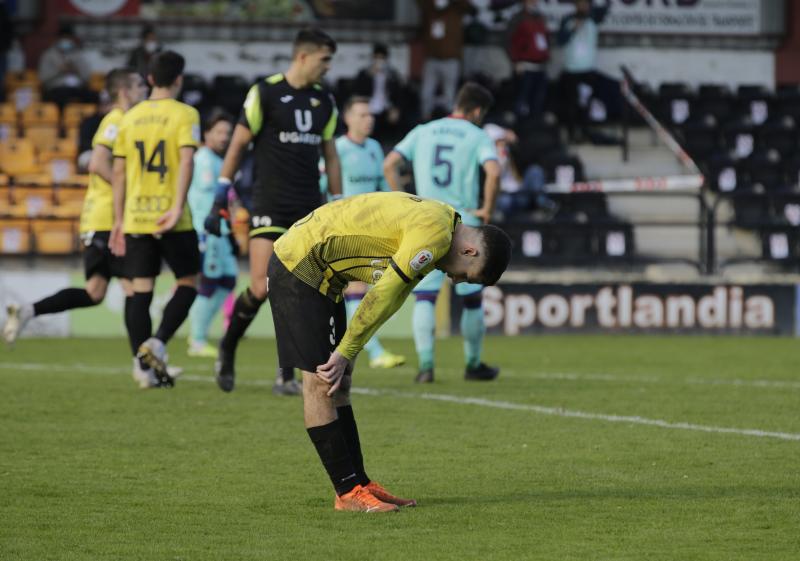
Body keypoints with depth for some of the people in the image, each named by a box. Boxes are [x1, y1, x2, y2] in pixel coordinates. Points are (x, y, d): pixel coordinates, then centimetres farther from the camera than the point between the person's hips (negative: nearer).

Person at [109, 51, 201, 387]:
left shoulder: (131, 117, 11)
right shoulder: (184, 114, -3)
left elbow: (118, 172, 12)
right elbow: (186, 160, -17)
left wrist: (119, 219, 17)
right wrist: (178, 206, -21)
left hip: (135, 220, 4)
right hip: (172, 220, -4)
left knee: (141, 290, 6)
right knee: (187, 283, 10)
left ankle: (145, 366, 3)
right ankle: (157, 343, -10)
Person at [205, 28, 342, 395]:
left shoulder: (324, 101, 11)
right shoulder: (265, 93, -5)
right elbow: (237, 145, -2)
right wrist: (220, 199, -4)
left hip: (309, 210, 5)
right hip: (269, 206, -5)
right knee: (261, 288, -11)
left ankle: (287, 377, 3)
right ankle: (227, 349, 16)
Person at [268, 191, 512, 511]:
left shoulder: (440, 219, 11)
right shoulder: (435, 233, -21)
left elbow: (392, 299, 11)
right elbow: (381, 297, -20)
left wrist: (345, 354, 4)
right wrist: (345, 353, -12)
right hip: (299, 265, -10)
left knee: (338, 385, 10)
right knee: (320, 383, -8)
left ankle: (359, 484, 13)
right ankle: (348, 493, -7)